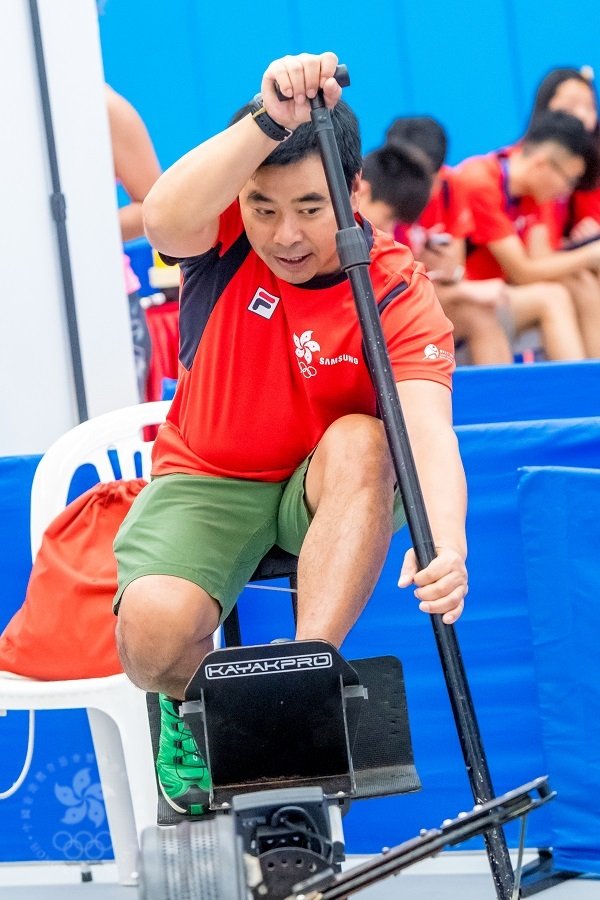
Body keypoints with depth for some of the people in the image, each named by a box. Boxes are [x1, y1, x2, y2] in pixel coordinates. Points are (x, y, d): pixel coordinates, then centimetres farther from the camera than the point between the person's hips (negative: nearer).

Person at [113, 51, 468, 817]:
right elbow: (163, 218, -38)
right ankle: (188, 711, 6)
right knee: (155, 624, -31)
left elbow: (429, 429, -33)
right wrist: (268, 121, -51)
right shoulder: (222, 239, -13)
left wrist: (444, 544, -53)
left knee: (361, 440, -36)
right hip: (203, 482, 0)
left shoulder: (397, 293, -18)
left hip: (328, 495, 0)